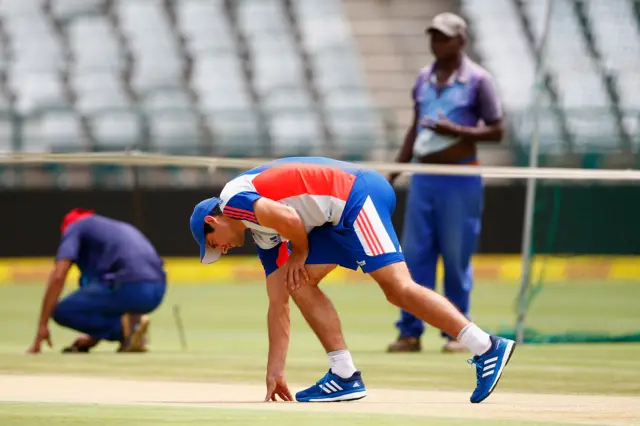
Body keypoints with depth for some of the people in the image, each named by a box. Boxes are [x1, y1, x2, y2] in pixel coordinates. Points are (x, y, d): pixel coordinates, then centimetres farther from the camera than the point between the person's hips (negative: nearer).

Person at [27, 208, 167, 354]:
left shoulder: (75, 227, 15)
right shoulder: (123, 227, 36)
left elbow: (58, 276, 1)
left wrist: (42, 326, 1)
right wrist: (95, 335, 40)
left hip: (127, 287, -7)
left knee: (61, 311, 6)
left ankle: (125, 325, -8)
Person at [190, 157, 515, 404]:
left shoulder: (232, 198, 2)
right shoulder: (263, 235, 26)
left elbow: (288, 218, -19)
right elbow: (278, 304, 28)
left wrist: (299, 252, 2)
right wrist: (275, 373, 27)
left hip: (358, 196, -10)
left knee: (397, 287, -19)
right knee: (299, 282, 10)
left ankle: (487, 349, -26)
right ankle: (346, 377, 3)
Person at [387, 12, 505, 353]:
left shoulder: (477, 80, -5)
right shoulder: (424, 79, 12)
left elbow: (496, 131, -5)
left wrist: (456, 131, -19)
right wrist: (394, 172, 15)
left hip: (459, 180, -5)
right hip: (423, 176, 5)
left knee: (456, 259, -1)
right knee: (415, 256, 2)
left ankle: (456, 333, 7)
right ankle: (410, 332, 4)